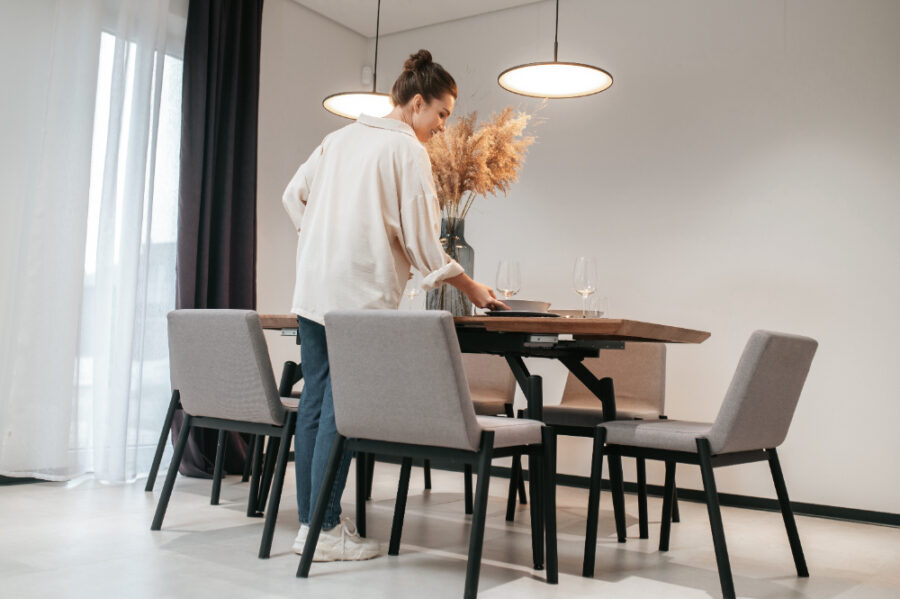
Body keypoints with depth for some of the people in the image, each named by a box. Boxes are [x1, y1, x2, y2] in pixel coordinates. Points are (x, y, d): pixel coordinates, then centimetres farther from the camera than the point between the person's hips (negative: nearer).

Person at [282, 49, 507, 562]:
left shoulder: (340, 138, 17)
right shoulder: (407, 150, -5)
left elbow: (294, 195, 20)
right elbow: (421, 239, -7)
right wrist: (471, 289, 2)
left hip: (313, 289, 8)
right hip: (360, 295, -8)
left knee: (316, 402, 9)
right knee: (341, 408, -5)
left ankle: (309, 521, 15)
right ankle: (326, 530, -1)